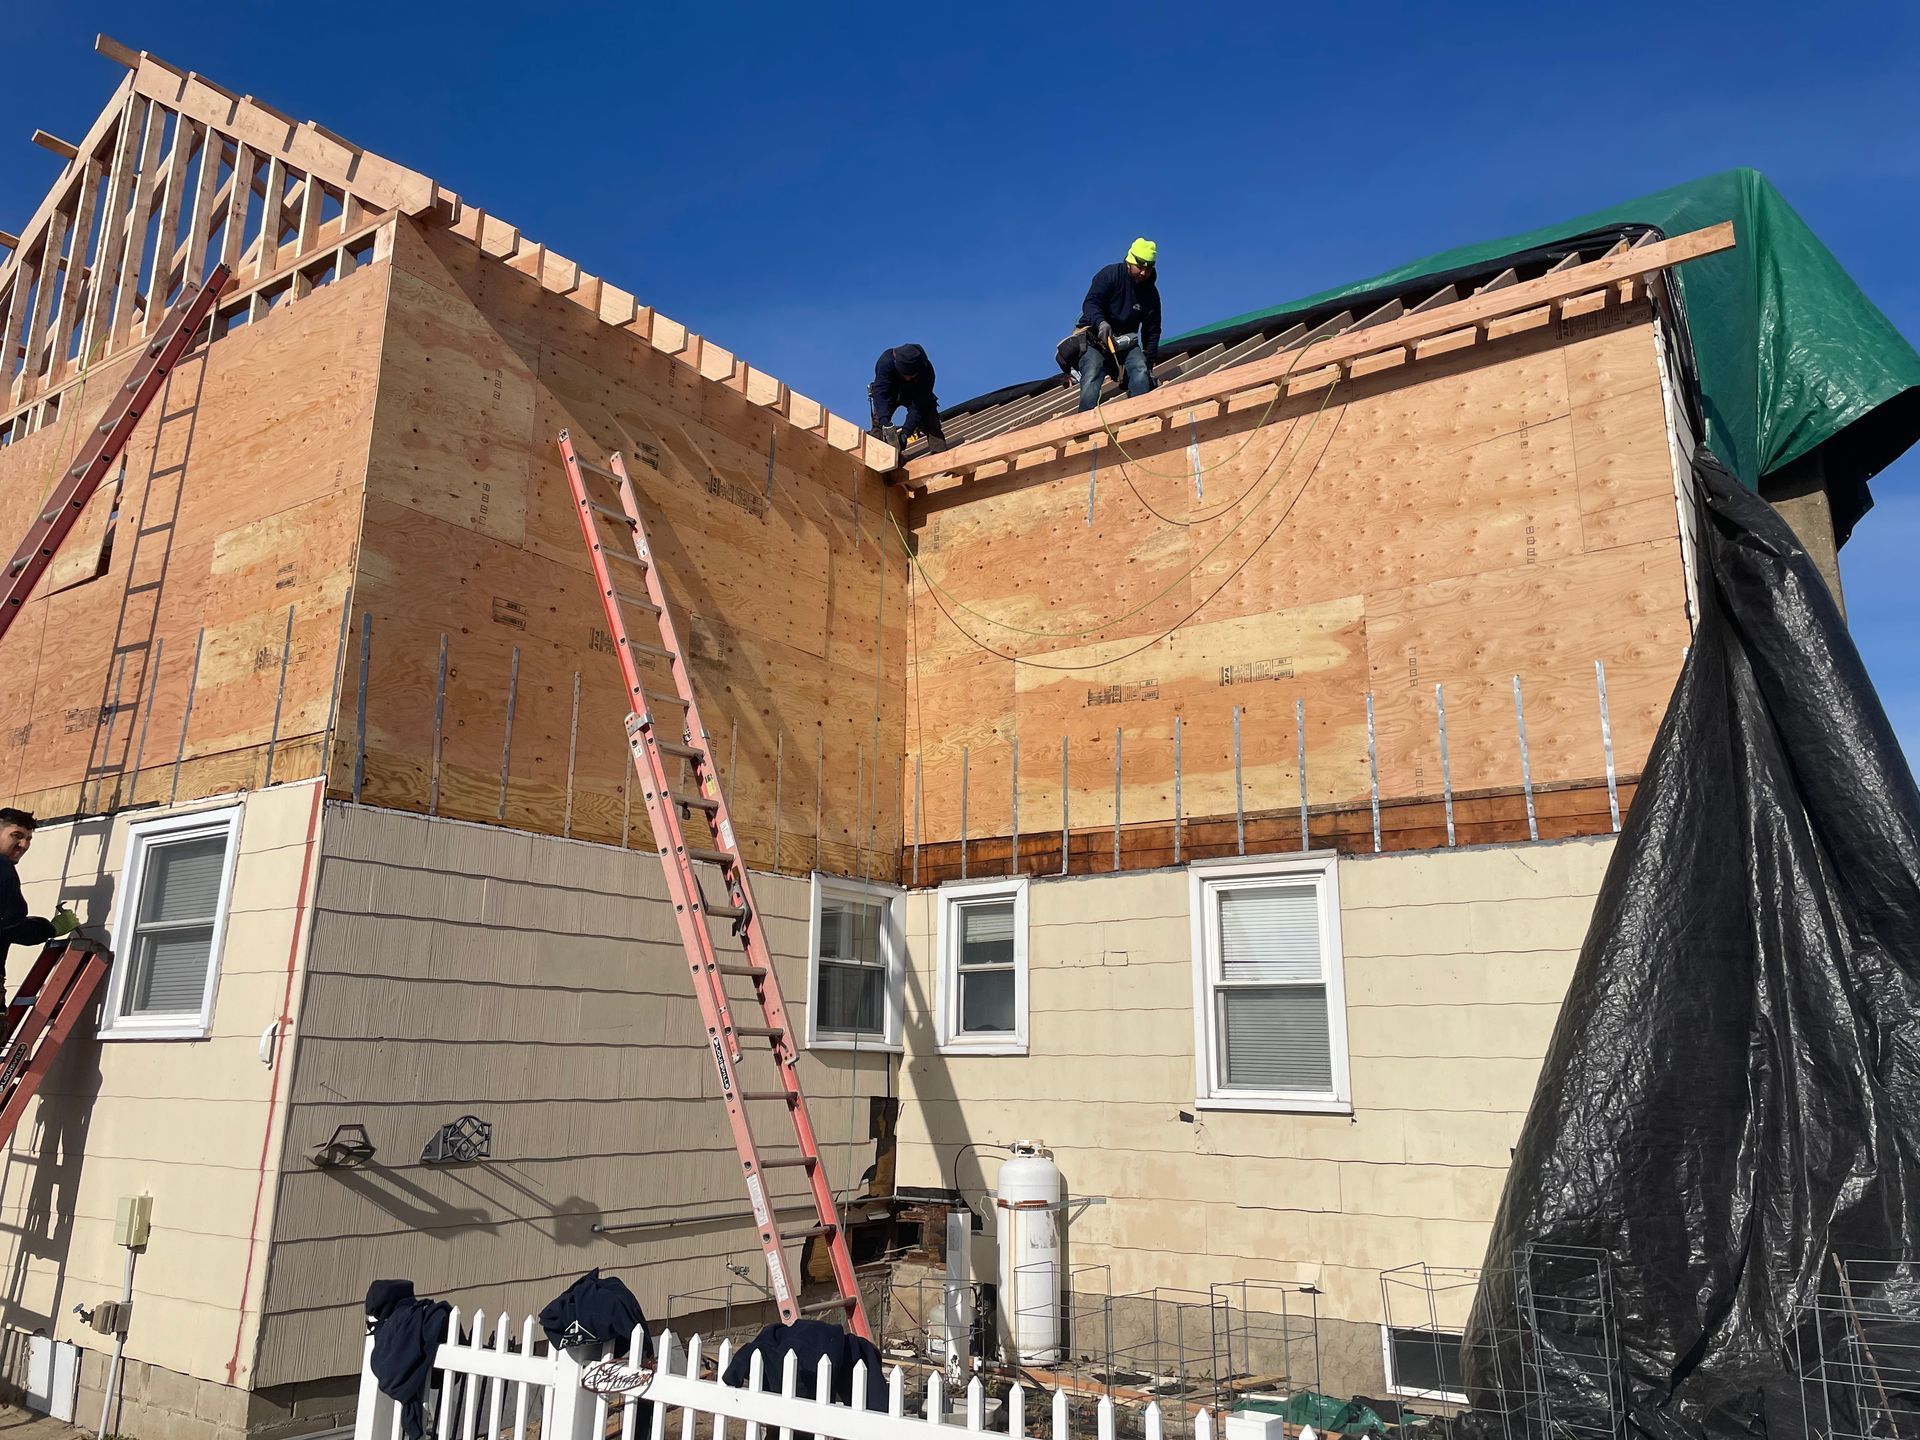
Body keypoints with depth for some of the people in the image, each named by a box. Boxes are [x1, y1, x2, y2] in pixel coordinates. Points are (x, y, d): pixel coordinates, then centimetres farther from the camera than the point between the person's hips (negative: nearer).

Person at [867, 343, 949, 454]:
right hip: (889, 393, -1)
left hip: (917, 394, 1)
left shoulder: (926, 370, -36)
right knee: (878, 422, -22)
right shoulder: (886, 362, -40)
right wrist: (885, 423, -59)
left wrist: (906, 431, -45)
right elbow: (880, 394, -44)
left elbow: (919, 405, -35)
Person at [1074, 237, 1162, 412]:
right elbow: (1090, 303, -19)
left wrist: (1150, 361, 2)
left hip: (1126, 341, 3)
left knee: (1141, 371, -24)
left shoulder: (1151, 292, 4)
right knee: (1091, 379, -25)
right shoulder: (1110, 275, -8)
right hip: (1095, 339, -3)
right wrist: (1101, 322, -41)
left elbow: (1152, 330, 10)